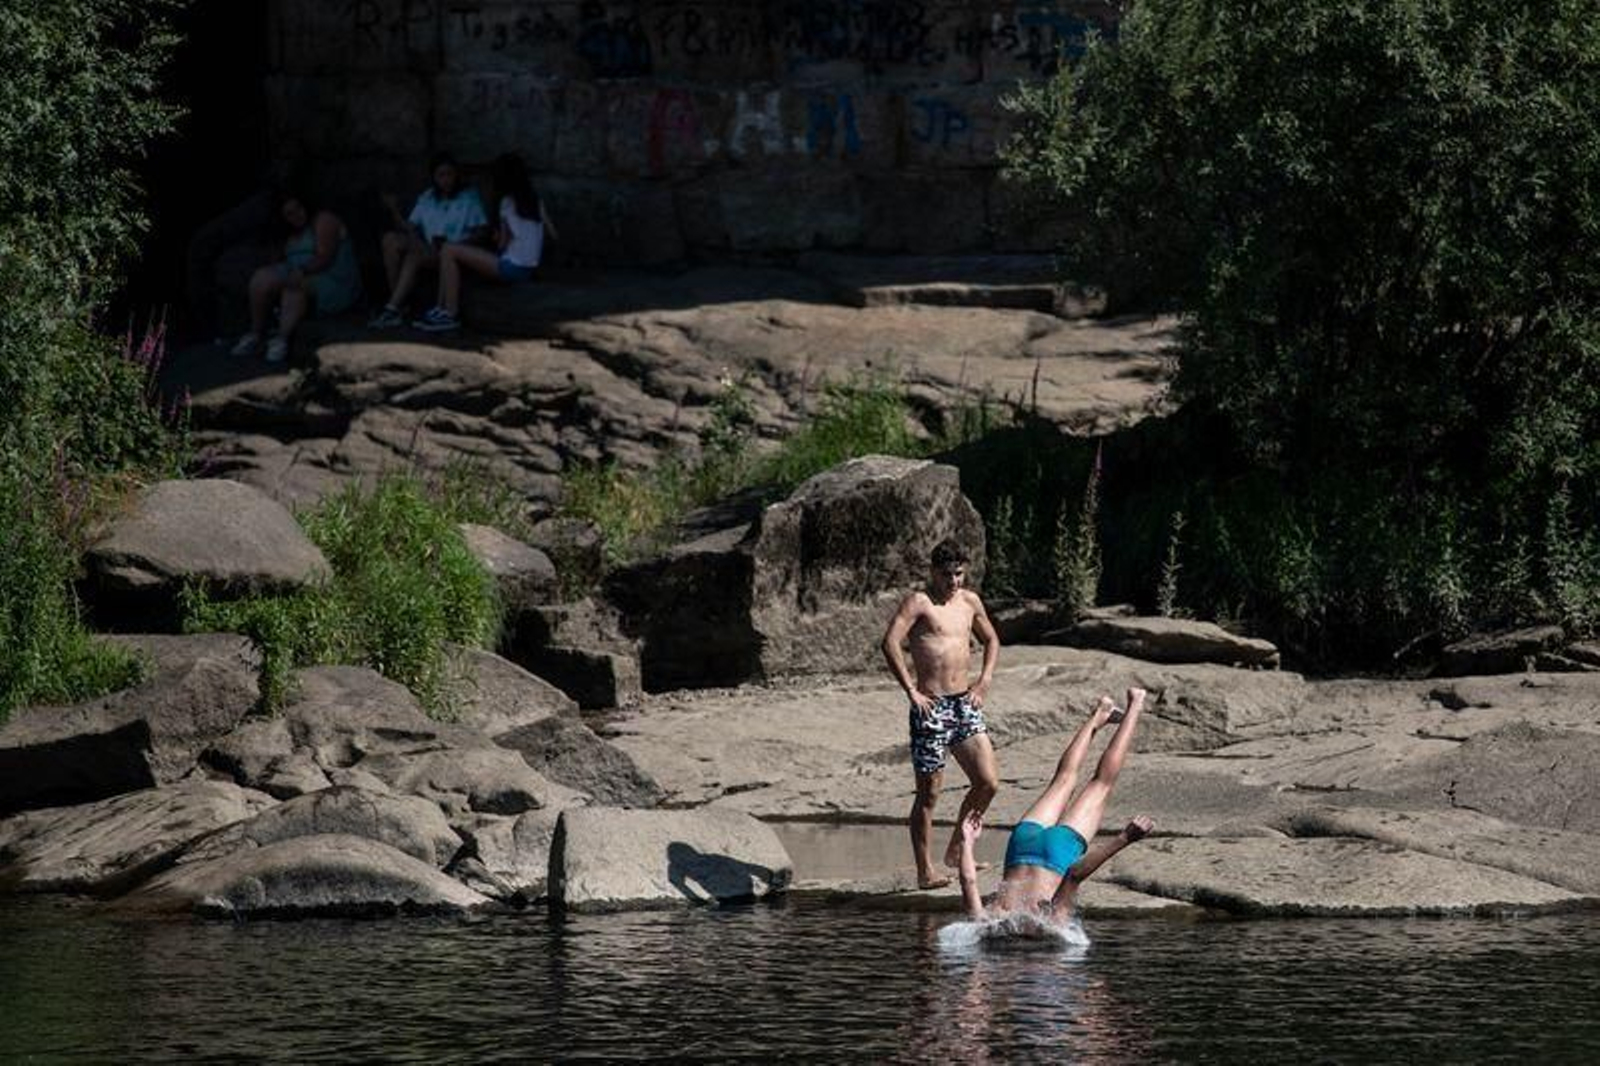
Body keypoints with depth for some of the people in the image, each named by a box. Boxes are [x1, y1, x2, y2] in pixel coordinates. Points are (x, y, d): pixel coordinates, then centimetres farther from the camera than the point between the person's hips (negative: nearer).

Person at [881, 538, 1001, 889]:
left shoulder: (969, 601, 13)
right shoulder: (919, 603, -7)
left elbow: (991, 640, 28)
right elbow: (890, 643, -19)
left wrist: (984, 682, 13)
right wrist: (912, 691, -20)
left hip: (964, 702, 6)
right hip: (931, 706, -6)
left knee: (988, 783, 0)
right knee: (929, 792, -2)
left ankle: (956, 850, 19)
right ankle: (925, 871, 3)